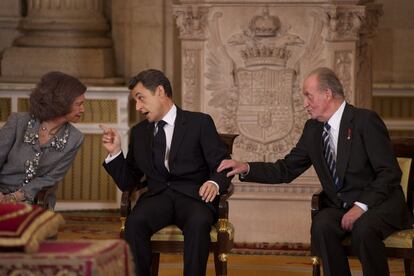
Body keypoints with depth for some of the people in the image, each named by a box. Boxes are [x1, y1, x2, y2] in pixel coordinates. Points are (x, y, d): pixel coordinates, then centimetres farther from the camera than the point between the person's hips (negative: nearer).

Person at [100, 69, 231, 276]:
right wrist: (115, 152, 2)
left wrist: (215, 183, -23)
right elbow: (127, 183, 19)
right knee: (134, 222, -31)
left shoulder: (200, 123, 6)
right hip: (157, 196, 3)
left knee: (198, 223, -37)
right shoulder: (139, 132, 18)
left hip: (194, 196, -3)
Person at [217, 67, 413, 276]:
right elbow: (286, 170, 13)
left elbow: (390, 173, -14)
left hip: (379, 204, -5)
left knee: (363, 228, -36)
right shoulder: (313, 129, 10)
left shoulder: (365, 121, -10)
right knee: (321, 226, -28)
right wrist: (246, 168, -1)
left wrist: (362, 206, -23)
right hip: (339, 207, 5)